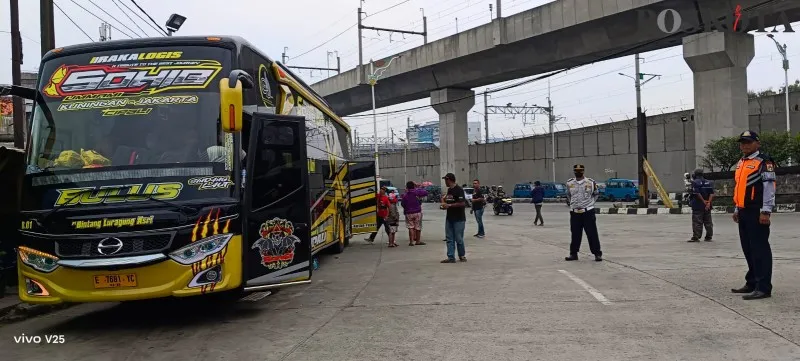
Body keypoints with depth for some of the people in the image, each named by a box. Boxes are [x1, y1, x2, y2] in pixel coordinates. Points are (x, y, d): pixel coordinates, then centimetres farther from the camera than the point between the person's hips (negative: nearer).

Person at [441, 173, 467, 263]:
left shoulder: (459, 190, -13)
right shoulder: (449, 190, 13)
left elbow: (462, 203, -20)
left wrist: (449, 205, -17)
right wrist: (444, 203, 6)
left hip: (459, 219, -8)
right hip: (449, 218, 8)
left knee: (459, 239, -1)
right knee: (449, 239, 5)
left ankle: (462, 256, 17)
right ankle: (451, 257, 7)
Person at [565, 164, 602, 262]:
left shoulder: (591, 182, -2)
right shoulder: (569, 183, 4)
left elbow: (595, 194, 13)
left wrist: (591, 203, 4)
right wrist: (572, 203, 10)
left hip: (588, 211, -2)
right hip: (574, 212, 2)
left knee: (592, 233, -2)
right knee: (575, 234, 8)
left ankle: (597, 254, 4)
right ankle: (573, 254, 18)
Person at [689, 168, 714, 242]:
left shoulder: (695, 182, -8)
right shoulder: (708, 183, 12)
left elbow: (697, 193, -18)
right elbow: (712, 194, 2)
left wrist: (704, 201, -12)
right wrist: (708, 202, -6)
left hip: (698, 206, -6)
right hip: (707, 206, 6)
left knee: (697, 222, -6)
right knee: (708, 222, 11)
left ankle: (696, 237, -8)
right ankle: (708, 237, 14)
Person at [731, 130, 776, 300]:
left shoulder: (764, 161, -8)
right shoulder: (741, 163, 19)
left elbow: (769, 187, -14)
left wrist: (765, 211, -19)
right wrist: (737, 209, 22)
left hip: (757, 213, -9)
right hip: (744, 212, 9)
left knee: (760, 249, -9)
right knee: (748, 249, 14)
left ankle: (763, 287, -8)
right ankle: (752, 283, 23)